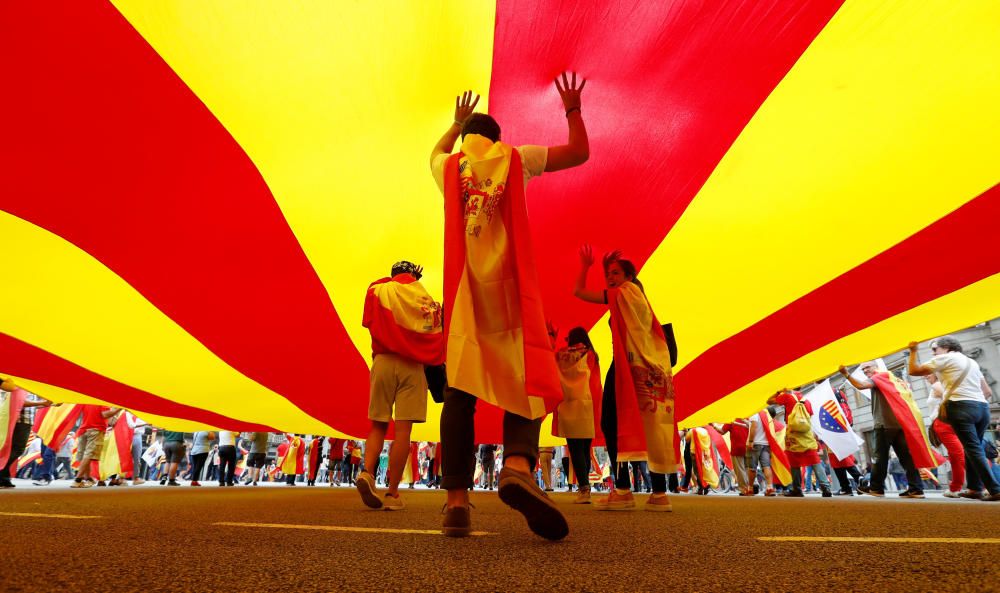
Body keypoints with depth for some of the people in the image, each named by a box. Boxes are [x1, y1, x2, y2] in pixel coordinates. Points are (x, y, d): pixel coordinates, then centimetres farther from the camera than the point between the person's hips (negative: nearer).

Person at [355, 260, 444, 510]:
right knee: (403, 429, -2)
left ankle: (367, 472, -10)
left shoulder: (377, 290, 11)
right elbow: (436, 333, 3)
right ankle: (392, 494, -1)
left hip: (383, 361, 1)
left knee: (378, 425, 11)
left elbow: (369, 324, 6)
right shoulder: (424, 296, 10)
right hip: (412, 365, -1)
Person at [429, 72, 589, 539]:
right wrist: (572, 109, 32)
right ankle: (518, 465, -24)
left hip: (463, 288, 2)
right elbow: (580, 153, 18)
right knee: (525, 379, 1)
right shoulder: (515, 159, 12)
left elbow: (436, 153, 44)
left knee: (460, 390, -3)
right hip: (508, 286, -2)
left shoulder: (450, 167, 18)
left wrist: (457, 121, 57)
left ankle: (457, 498, -10)